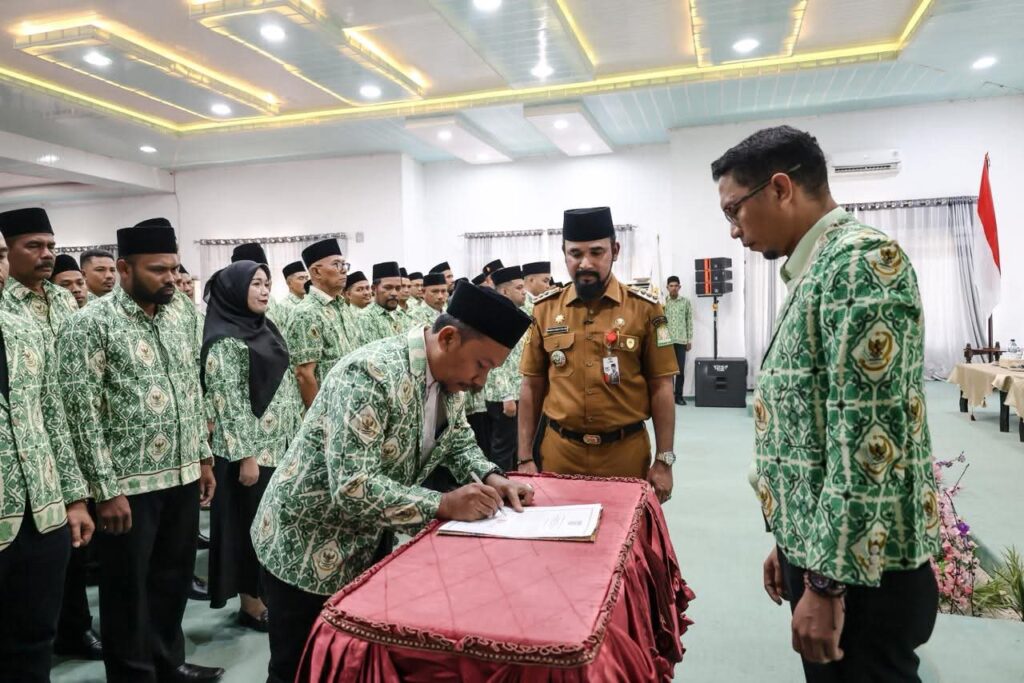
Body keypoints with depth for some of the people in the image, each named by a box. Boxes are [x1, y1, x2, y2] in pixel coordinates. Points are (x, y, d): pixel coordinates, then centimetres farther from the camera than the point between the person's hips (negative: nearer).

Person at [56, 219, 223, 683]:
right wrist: (106, 489, -16)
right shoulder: (91, 324, -12)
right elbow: (82, 413, -14)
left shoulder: (182, 315, 7)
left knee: (174, 578, 19)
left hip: (182, 475, 6)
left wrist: (203, 455, 12)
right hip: (129, 483, -6)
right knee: (128, 589, 11)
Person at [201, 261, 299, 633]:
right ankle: (251, 604, 19)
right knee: (252, 524, 4)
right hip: (249, 449, -8)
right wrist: (245, 455, -19)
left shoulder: (266, 329, 11)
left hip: (280, 444, 8)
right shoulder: (224, 340, -13)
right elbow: (229, 401, -17)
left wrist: (297, 433, 13)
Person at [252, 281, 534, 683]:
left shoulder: (449, 377, -4)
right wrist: (444, 505, -32)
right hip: (308, 550, -7)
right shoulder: (372, 374, -31)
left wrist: (491, 477, -9)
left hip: (369, 545, 8)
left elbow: (459, 441, 10)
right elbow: (352, 488, -34)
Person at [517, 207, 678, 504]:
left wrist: (664, 460, -4)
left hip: (626, 452, -1)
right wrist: (525, 458, 2)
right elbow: (532, 387, 4)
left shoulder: (644, 309, -3)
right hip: (559, 452, 1)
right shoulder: (544, 309, 1)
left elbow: (661, 388, -1)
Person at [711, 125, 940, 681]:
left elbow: (870, 436, -24)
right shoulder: (816, 272, 13)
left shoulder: (863, 258, -17)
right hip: (821, 548, 9)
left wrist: (826, 579, -21)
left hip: (858, 567, -9)